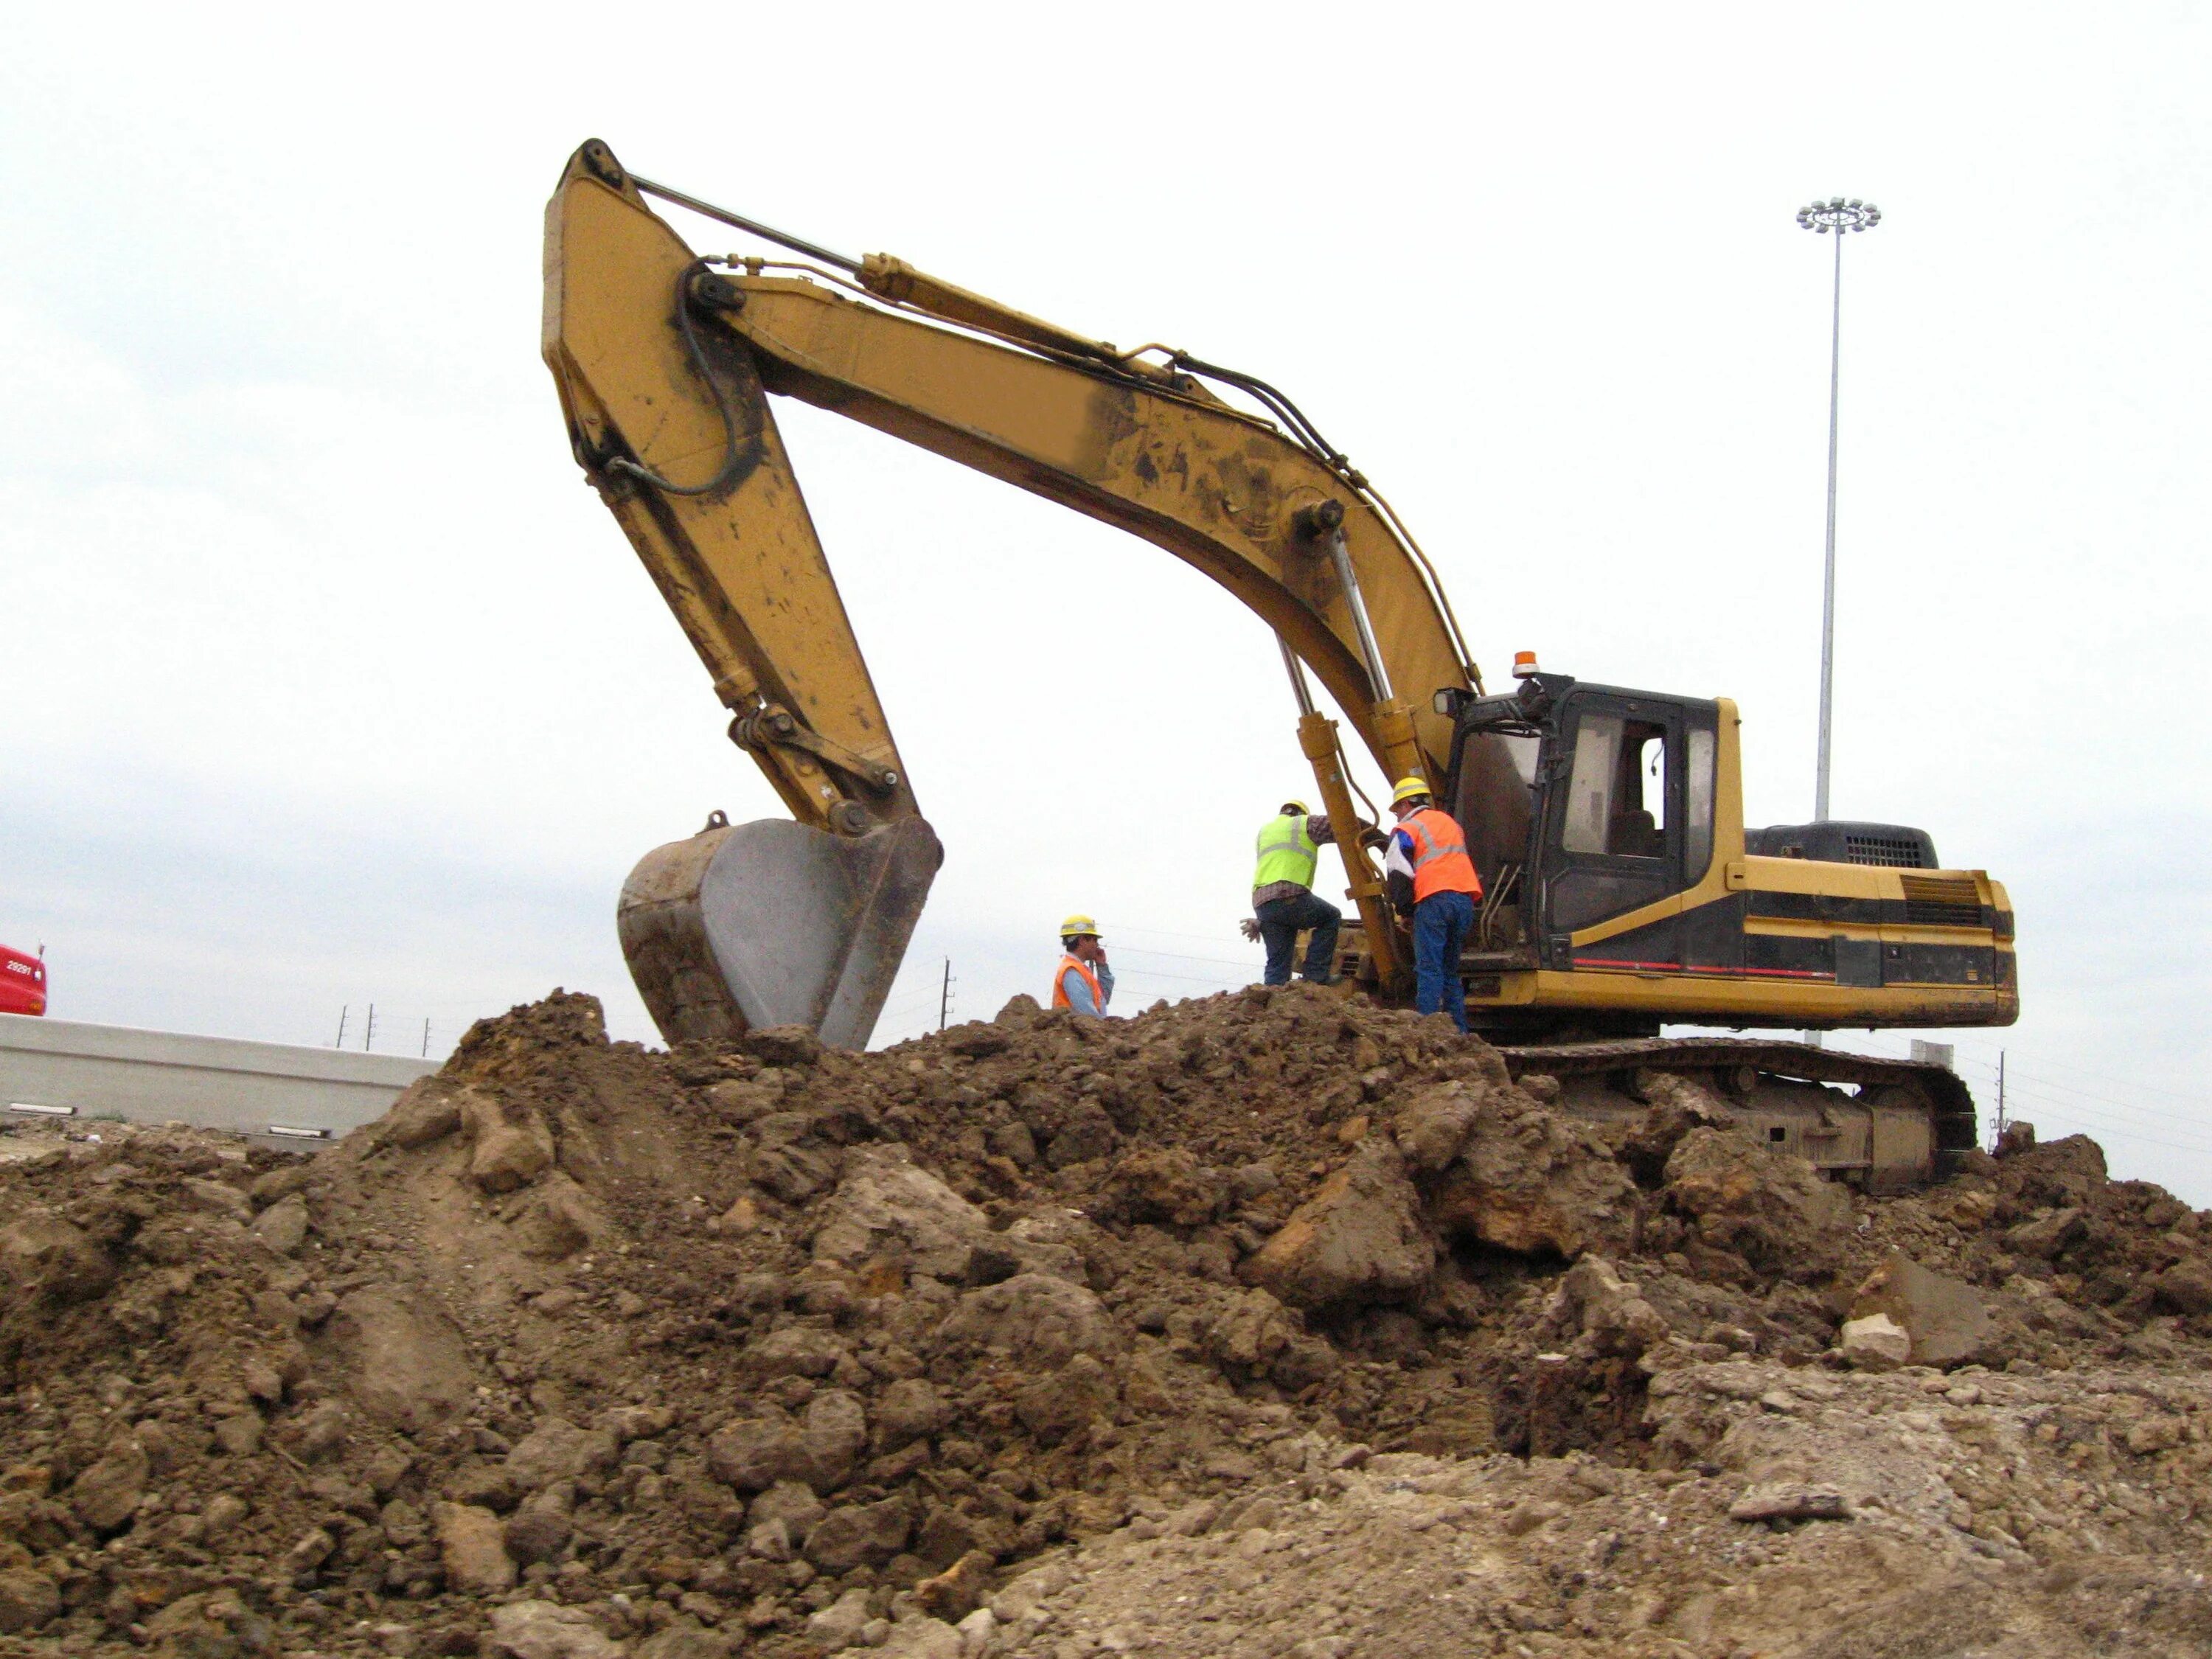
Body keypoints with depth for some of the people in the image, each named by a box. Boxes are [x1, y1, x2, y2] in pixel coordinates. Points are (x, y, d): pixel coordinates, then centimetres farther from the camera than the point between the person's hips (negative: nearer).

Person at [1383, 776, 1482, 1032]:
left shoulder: (1408, 828, 4)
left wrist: (1403, 906, 7)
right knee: (1450, 969, 13)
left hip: (1434, 899, -6)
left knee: (1429, 969, -7)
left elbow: (1399, 873, -4)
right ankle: (1459, 1029, 8)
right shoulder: (1449, 822, 26)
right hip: (1465, 899, 6)